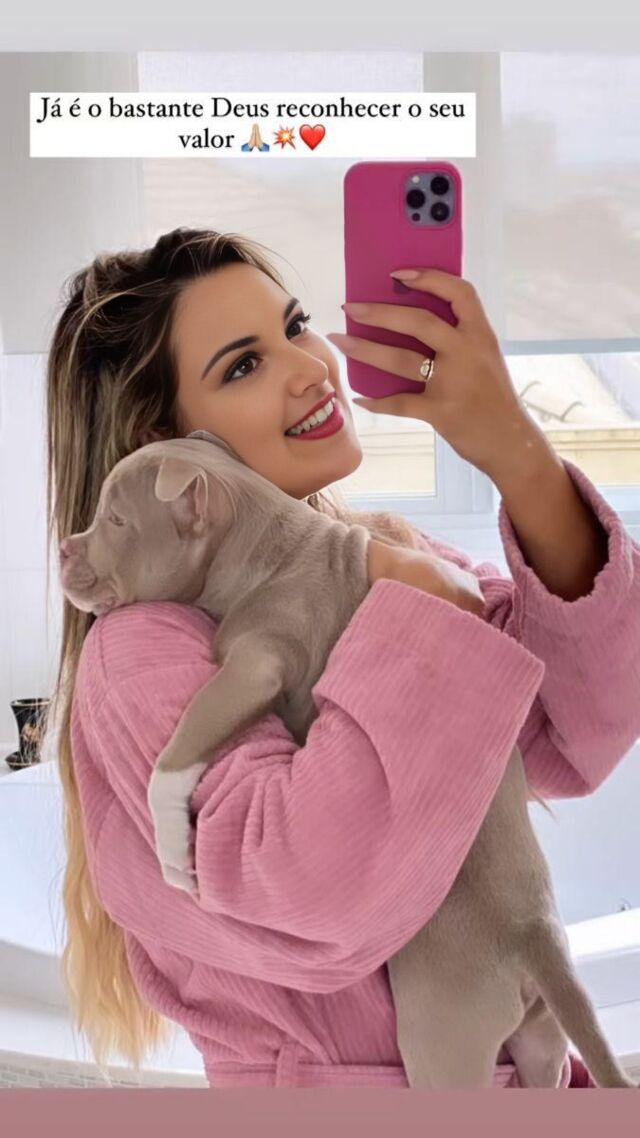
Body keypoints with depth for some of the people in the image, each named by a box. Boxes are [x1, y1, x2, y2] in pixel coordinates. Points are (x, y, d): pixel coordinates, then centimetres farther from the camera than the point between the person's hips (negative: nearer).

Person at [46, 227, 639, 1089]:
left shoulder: (385, 549, 0)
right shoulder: (144, 650, -16)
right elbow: (314, 907, -30)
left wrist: (522, 460, -25)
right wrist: (416, 601, -22)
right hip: (339, 1082, -4)